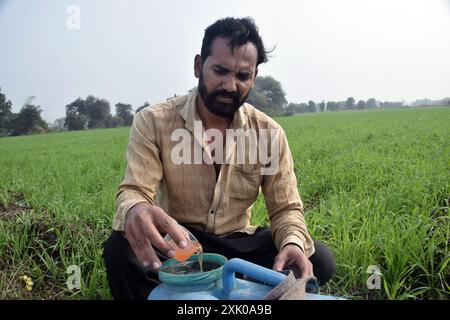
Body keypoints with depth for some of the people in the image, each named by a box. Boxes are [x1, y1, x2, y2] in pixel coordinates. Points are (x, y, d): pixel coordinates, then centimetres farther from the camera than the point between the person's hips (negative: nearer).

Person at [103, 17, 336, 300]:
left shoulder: (269, 133, -7)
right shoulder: (153, 122, -12)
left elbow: (286, 208, -5)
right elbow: (133, 191, -17)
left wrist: (293, 244, -29)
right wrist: (135, 211, -44)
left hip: (238, 244, 3)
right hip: (176, 244, -2)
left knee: (318, 259, -18)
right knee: (120, 250, -32)